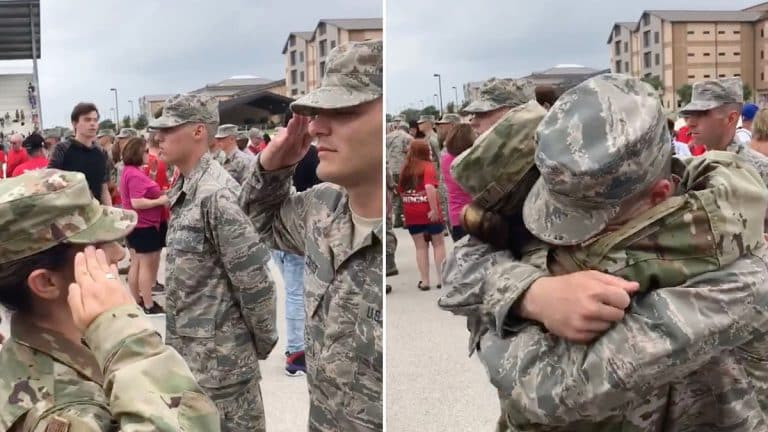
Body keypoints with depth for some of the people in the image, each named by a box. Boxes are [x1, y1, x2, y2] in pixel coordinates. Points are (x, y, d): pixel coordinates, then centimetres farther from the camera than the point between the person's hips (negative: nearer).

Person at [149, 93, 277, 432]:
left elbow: (254, 278, -21)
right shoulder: (183, 189, 9)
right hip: (188, 348, 9)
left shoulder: (216, 194, -21)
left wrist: (262, 343, -11)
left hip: (220, 352, -9)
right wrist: (178, 337, 17)